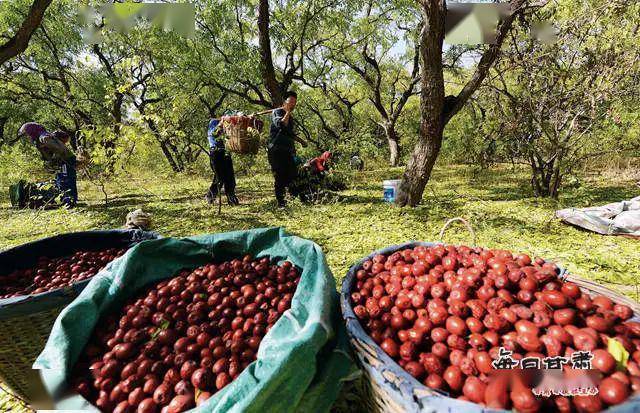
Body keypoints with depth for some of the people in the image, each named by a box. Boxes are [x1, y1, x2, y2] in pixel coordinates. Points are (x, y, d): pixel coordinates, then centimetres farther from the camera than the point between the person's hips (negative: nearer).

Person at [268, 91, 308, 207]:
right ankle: (280, 202, 1)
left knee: (293, 175, 2)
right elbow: (280, 125, -25)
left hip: (288, 150, 8)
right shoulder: (277, 112, -3)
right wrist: (287, 112, -16)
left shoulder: (290, 116, 21)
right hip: (276, 150, -8)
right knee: (279, 176, -6)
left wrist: (300, 140, 34)